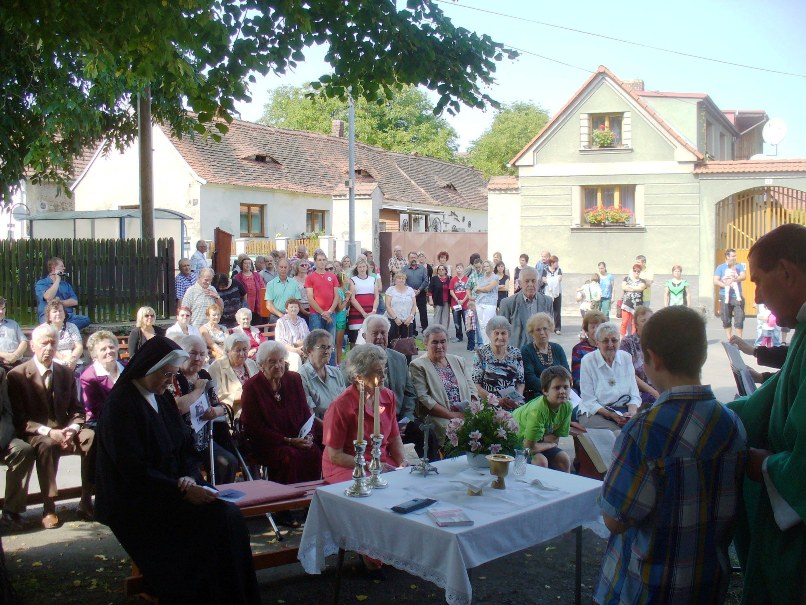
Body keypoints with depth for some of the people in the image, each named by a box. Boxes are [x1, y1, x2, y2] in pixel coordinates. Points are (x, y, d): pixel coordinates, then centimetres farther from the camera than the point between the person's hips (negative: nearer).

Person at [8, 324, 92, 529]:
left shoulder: (67, 374, 10)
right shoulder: (17, 375, -4)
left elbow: (77, 410, 12)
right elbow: (18, 419, -9)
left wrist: (72, 429, -11)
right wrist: (48, 432, -23)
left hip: (64, 432, 4)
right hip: (34, 435, -4)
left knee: (92, 437, -27)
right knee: (47, 444, -39)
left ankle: (86, 500, -17)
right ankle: (49, 508, -30)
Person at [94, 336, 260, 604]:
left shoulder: (163, 399, 11)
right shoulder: (121, 405, -13)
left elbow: (185, 447, 14)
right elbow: (133, 470, -19)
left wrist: (190, 477, -7)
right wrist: (182, 490, -23)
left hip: (169, 490, 7)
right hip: (136, 502, -7)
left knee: (229, 514, -15)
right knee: (217, 519, -23)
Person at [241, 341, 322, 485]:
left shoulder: (294, 379, 10)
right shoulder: (251, 387, -4)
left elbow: (306, 413, 13)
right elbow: (254, 428, -7)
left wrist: (309, 436, -9)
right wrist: (288, 441, -15)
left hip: (298, 439, 4)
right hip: (266, 443, -4)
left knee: (315, 452, -26)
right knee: (291, 456, -33)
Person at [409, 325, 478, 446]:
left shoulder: (459, 361, 20)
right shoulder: (418, 365, 3)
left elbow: (472, 390, 16)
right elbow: (423, 398, -7)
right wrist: (452, 415, -14)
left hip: (467, 416, 5)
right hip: (440, 419, -5)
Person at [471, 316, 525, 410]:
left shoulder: (515, 353, 11)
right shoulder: (481, 354, 1)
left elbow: (521, 382, 15)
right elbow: (476, 385, -3)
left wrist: (517, 398, -5)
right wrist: (497, 400, -14)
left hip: (513, 404, 4)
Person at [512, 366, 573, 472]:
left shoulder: (567, 406, -14)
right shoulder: (538, 411, -33)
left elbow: (555, 439, -6)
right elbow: (529, 447, -30)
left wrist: (542, 439, -22)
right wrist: (550, 444, -14)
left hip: (538, 440, 7)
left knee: (564, 460, -5)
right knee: (541, 461, -27)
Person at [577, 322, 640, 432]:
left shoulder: (626, 357, 7)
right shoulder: (587, 361, -6)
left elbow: (634, 395, 6)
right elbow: (589, 401, -8)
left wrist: (632, 412, -14)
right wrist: (612, 415, -20)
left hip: (623, 409, 4)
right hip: (595, 413, -4)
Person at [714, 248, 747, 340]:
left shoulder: (739, 266, 10)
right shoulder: (720, 267, 6)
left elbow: (744, 276, -5)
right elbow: (715, 281, -3)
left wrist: (733, 279, -20)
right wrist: (726, 285, -16)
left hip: (737, 297, 0)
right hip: (725, 297, 0)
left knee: (739, 319, -5)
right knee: (726, 320, 5)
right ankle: (728, 338, 14)